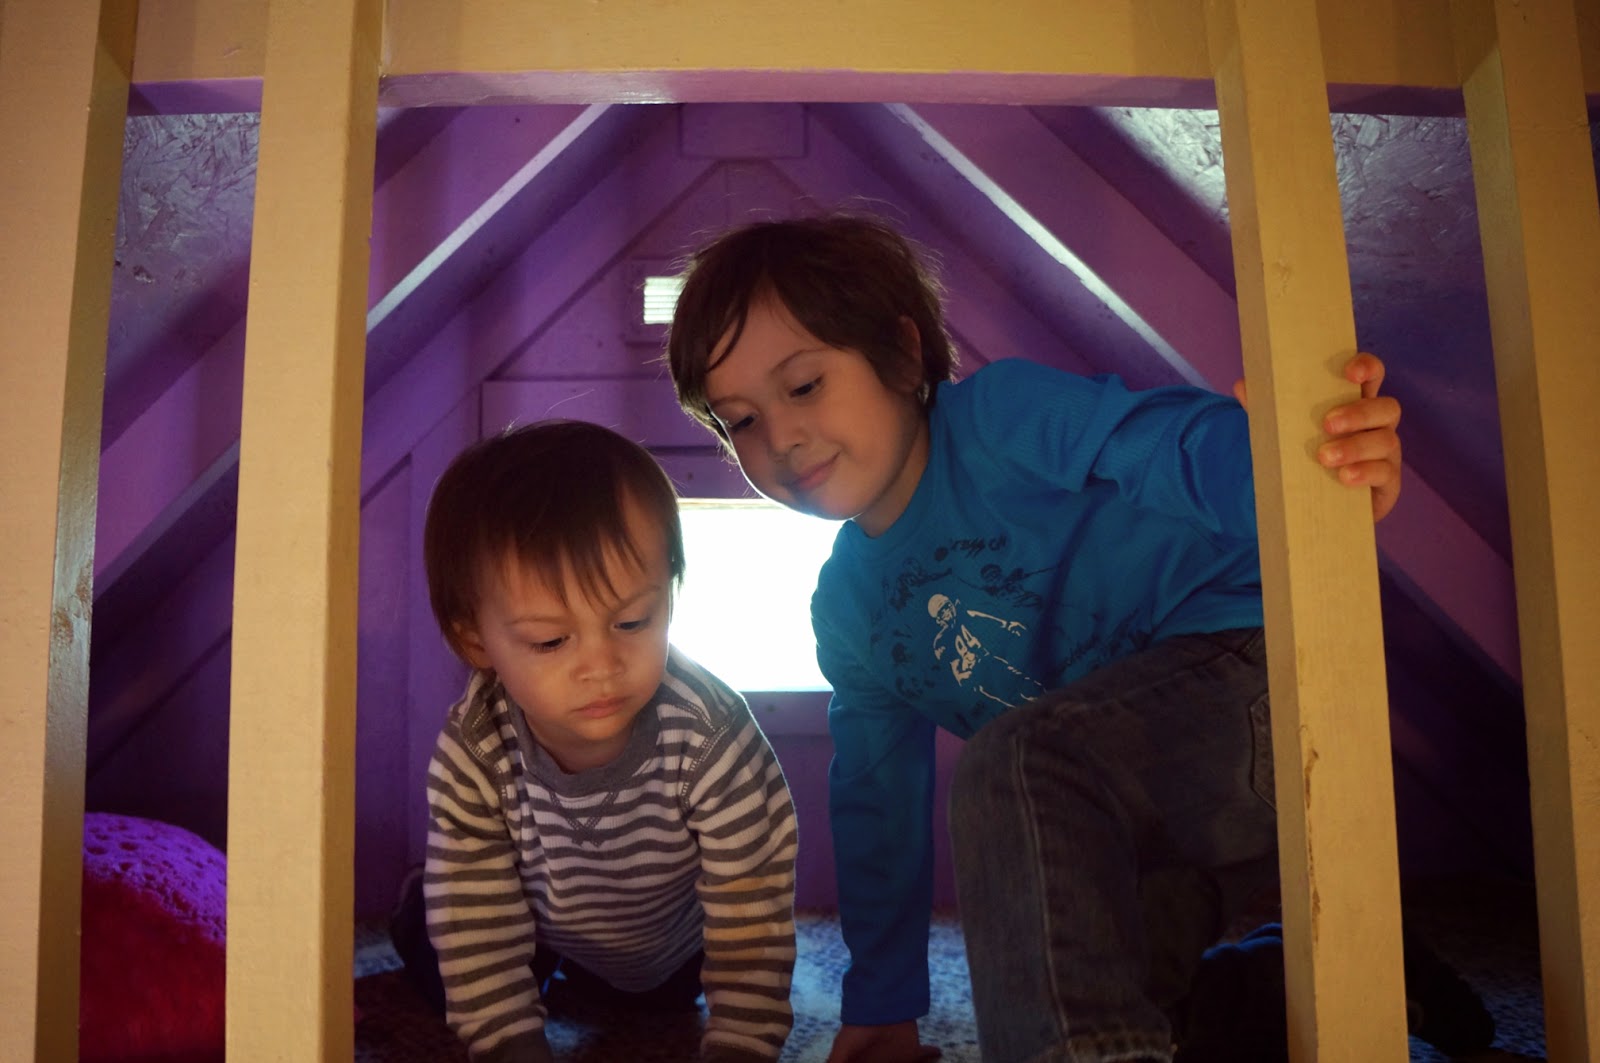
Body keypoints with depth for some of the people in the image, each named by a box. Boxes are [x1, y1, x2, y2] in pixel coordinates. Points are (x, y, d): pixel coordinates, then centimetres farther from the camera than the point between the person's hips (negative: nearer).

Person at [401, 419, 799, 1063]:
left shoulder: (714, 740, -38)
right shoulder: (471, 760, -33)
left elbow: (750, 938, -32)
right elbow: (480, 948, -26)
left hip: (680, 952, 1)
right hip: (545, 941, 0)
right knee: (419, 936, -6)